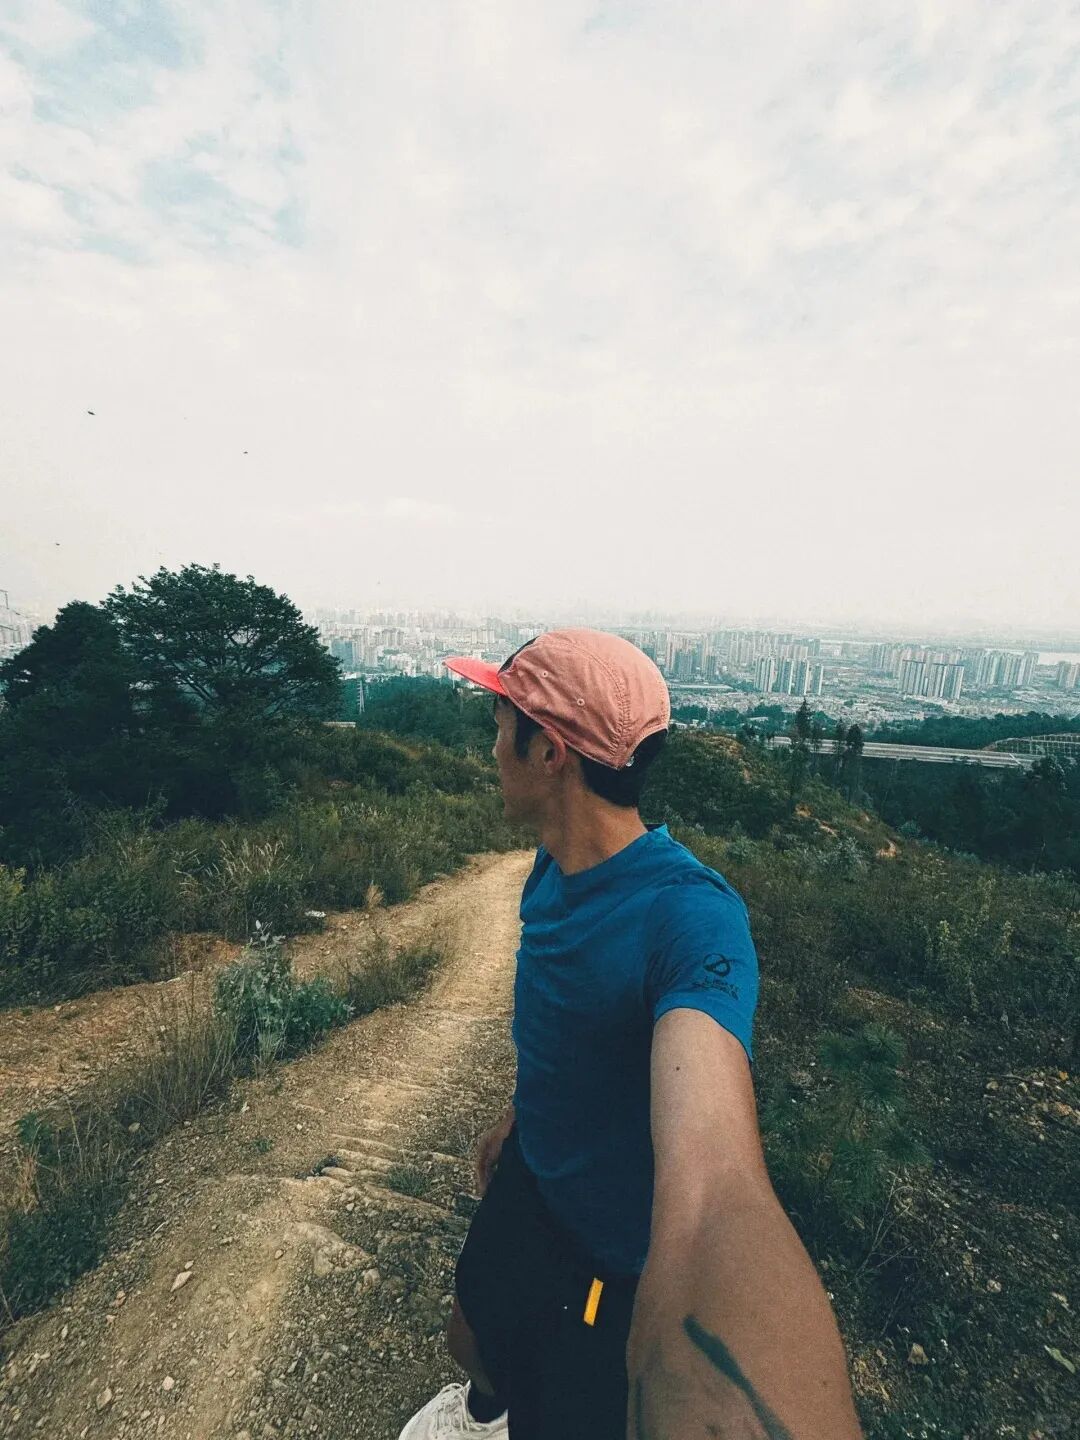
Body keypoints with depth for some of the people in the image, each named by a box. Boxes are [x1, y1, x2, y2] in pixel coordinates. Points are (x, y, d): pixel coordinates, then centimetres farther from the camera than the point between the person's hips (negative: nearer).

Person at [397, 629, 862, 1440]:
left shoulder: (689, 916, -36)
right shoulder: (553, 866, -10)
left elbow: (716, 1189, -51)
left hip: (613, 1260, -6)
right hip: (527, 1179, 7)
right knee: (473, 1342, 28)